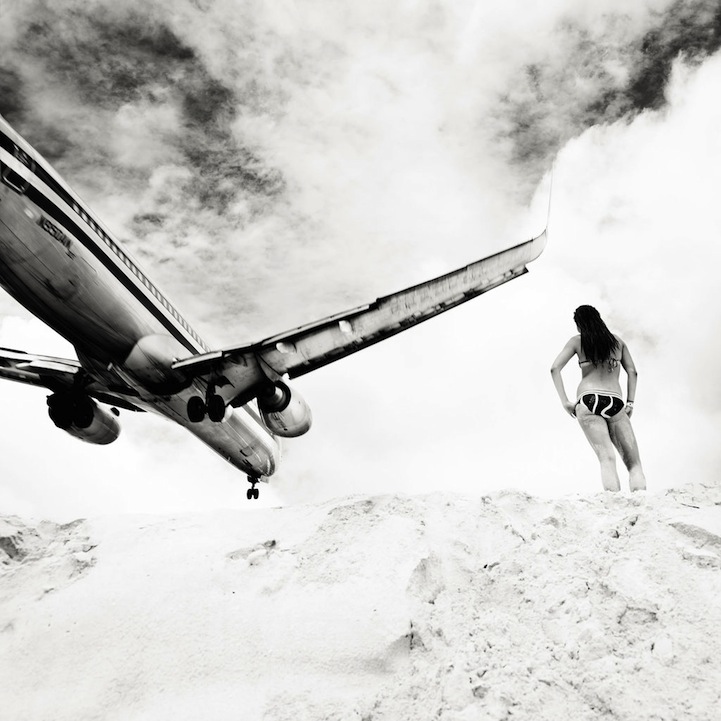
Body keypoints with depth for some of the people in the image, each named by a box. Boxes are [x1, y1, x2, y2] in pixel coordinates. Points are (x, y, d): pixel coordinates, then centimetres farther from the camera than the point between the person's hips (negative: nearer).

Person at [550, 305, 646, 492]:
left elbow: (555, 368, 2)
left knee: (607, 459, -13)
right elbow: (632, 372, 13)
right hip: (615, 403, 1)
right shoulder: (618, 342, 19)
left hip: (588, 401, -1)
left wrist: (565, 401, 2)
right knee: (634, 463, 1)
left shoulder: (577, 341, 12)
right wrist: (630, 402, 13)